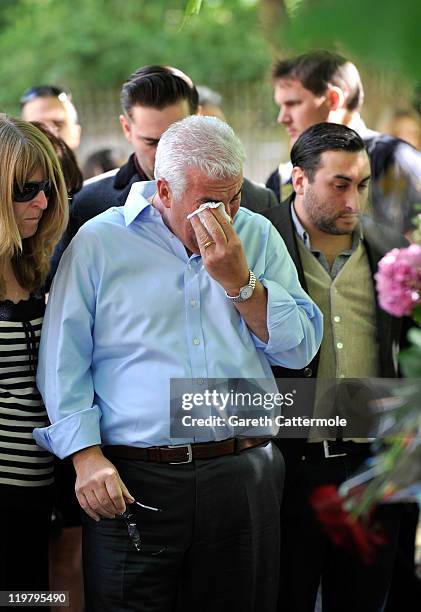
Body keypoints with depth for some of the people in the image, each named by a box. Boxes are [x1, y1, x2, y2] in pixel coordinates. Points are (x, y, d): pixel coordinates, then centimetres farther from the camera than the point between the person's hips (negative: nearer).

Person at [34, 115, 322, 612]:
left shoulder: (257, 236, 10)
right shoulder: (100, 241, 2)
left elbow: (302, 348, 4)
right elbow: (64, 361, 1)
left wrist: (240, 281, -8)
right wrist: (86, 456, -10)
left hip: (243, 477, 3)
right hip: (134, 484, -2)